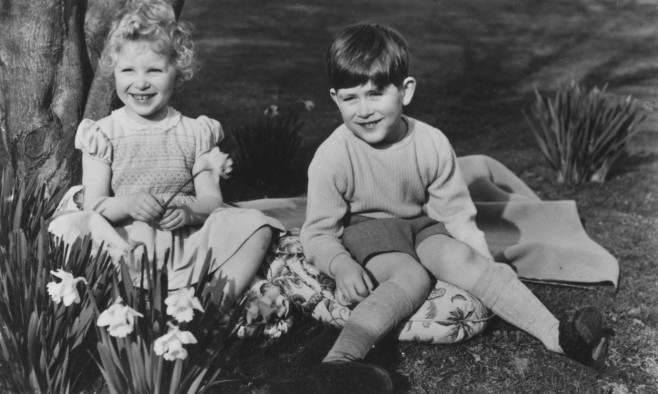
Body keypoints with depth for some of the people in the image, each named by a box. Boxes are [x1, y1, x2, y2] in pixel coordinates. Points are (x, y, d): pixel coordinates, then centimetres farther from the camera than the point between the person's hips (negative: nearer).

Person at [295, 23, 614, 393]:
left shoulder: (432, 144, -12)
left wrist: (488, 268, -11)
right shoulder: (332, 157, -19)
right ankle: (341, 360, -52)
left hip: (419, 223, 3)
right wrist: (341, 265, -34)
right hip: (364, 228, -3)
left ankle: (556, 332, -31)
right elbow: (319, 232, -13)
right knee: (412, 277, -32)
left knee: (460, 256, -26)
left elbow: (456, 213, -3)